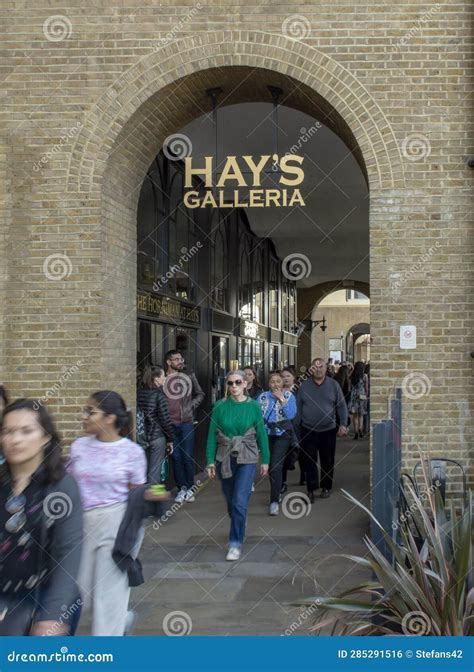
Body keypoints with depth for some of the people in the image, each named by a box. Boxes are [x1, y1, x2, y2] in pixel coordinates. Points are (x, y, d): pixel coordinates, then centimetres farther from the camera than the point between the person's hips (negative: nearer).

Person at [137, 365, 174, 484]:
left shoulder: (138, 393, 5)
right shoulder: (158, 395, -12)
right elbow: (165, 420, -12)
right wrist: (170, 439, -2)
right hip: (157, 437, -6)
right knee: (154, 472, 1)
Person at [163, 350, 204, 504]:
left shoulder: (189, 376, 5)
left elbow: (200, 394, 15)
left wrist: (192, 406, 2)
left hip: (186, 423, 1)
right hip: (170, 424, 0)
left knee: (187, 456, 2)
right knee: (176, 457, 5)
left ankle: (190, 488, 13)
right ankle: (182, 488, 13)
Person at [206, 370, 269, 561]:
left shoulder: (253, 406, -4)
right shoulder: (220, 407, -2)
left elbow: (261, 434, 2)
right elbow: (212, 435, 1)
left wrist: (265, 460, 4)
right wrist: (210, 461, -2)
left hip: (247, 459, -2)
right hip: (224, 458, 2)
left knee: (239, 502, -12)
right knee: (231, 501, 16)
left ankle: (236, 544, -3)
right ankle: (239, 525, 44)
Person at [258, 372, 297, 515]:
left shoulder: (288, 396, -3)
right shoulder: (263, 396, 3)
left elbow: (291, 415, -15)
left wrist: (281, 399, -19)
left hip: (282, 435, -3)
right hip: (266, 434, 3)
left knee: (276, 466, -14)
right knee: (270, 466, 12)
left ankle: (274, 501, -13)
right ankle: (277, 492, 34)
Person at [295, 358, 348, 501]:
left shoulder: (333, 385, 1)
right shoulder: (304, 386, 2)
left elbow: (341, 406, 1)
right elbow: (298, 407, 4)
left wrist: (343, 424, -8)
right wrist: (296, 427, 2)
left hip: (328, 430, 0)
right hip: (308, 430, 0)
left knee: (328, 461, 9)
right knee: (310, 461, -2)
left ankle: (326, 487, 24)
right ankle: (311, 489, 2)